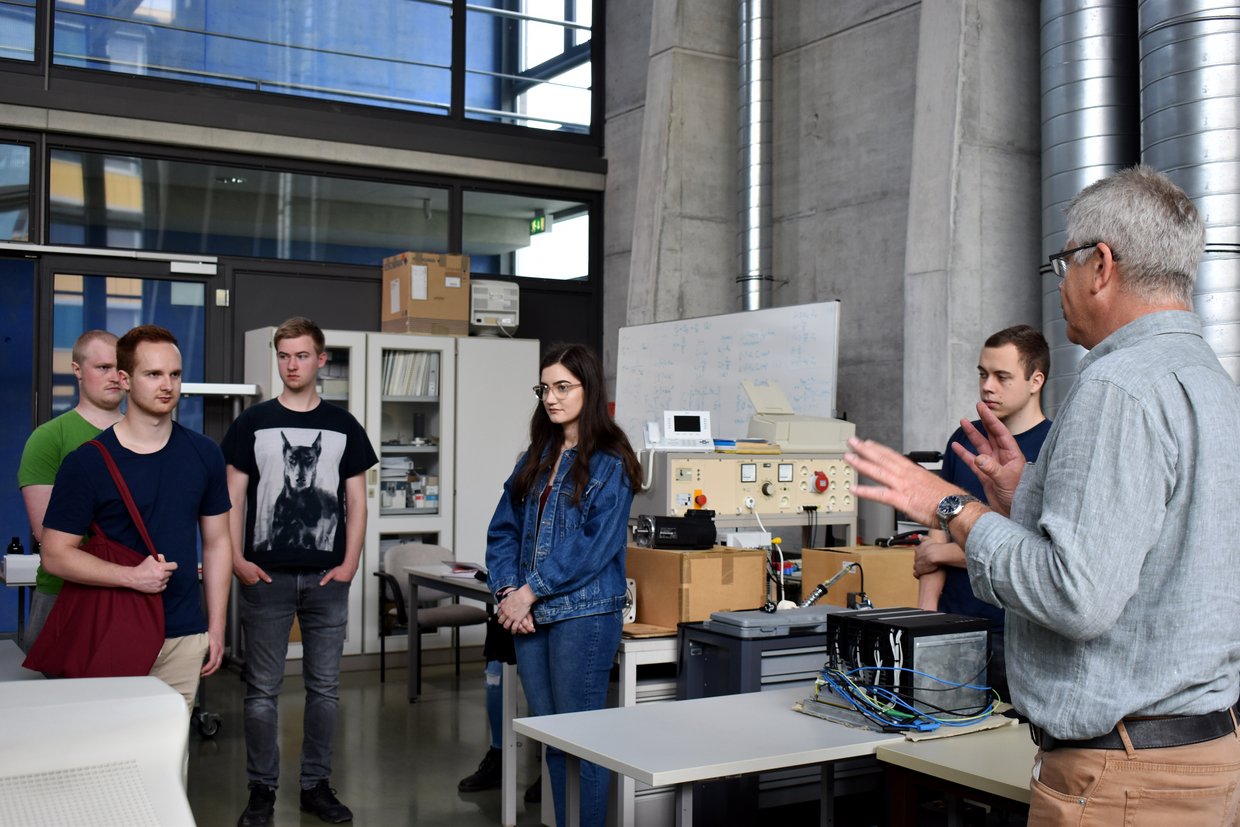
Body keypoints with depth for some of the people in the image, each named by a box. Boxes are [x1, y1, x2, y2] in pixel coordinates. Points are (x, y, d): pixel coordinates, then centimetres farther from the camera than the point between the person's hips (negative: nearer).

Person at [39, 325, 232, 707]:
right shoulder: (85, 463, -6)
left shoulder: (204, 454, 5)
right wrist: (132, 576, -17)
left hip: (184, 637, 3)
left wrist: (216, 627, 7)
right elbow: (55, 554, -5)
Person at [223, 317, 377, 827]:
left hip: (327, 578, 1)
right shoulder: (252, 424, 4)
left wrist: (350, 563, -5)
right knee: (262, 689, 4)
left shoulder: (343, 427, 7)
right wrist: (237, 559, -9)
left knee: (324, 686, 7)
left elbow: (355, 502, 7)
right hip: (266, 575, -1)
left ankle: (316, 785, 19)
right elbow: (232, 498, 3)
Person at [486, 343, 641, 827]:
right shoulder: (536, 459, 14)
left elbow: (595, 545, -16)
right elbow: (504, 530, 11)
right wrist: (507, 592, -4)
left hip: (583, 615, -6)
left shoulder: (610, 464, -7)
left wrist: (531, 592, -16)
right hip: (530, 615, 7)